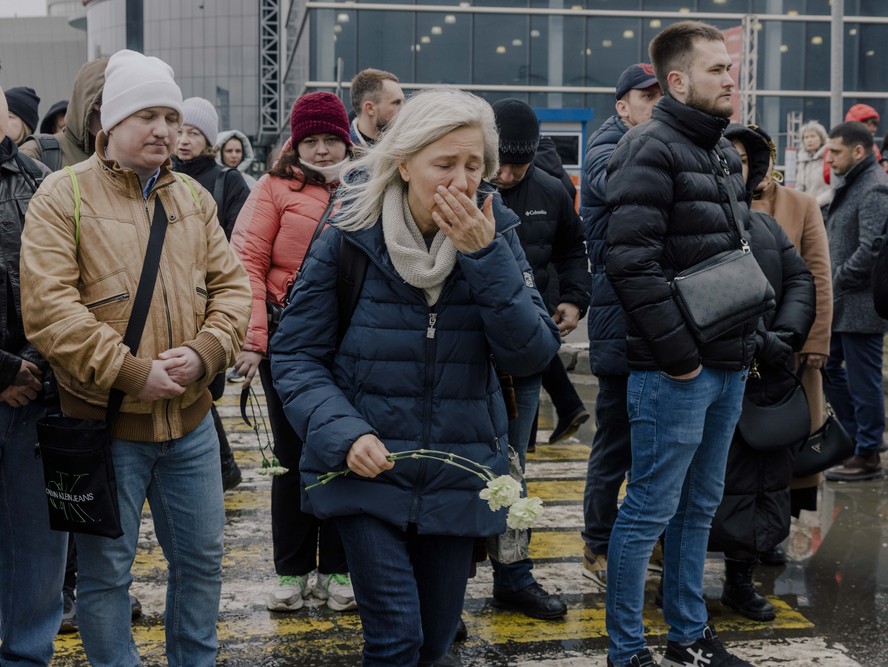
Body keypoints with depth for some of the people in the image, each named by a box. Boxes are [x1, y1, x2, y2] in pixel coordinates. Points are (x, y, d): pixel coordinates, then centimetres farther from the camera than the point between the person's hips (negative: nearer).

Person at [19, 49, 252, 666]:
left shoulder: (194, 198, 9)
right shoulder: (64, 196, -7)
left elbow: (231, 285, 7)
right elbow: (46, 308, -16)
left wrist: (204, 353, -12)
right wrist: (132, 373, -20)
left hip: (190, 419, 5)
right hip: (105, 423, -5)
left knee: (202, 559, 16)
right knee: (106, 571, 9)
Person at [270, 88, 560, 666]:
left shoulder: (496, 235, -3)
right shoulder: (351, 234, -10)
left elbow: (533, 354, -12)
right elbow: (296, 355, -5)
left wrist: (486, 258, -22)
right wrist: (342, 432, -20)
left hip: (458, 475, 3)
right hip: (368, 468, -2)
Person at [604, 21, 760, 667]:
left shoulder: (725, 151, 15)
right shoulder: (652, 149, -12)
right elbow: (632, 261, -21)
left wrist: (748, 340, 14)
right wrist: (678, 353, -19)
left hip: (729, 367, 9)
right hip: (676, 371, -9)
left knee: (700, 506, 17)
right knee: (651, 511, 0)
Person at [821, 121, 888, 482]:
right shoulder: (852, 184, 15)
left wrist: (839, 279, -14)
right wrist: (833, 282, 10)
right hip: (841, 303, 10)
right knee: (828, 367, 17)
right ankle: (857, 435, 30)